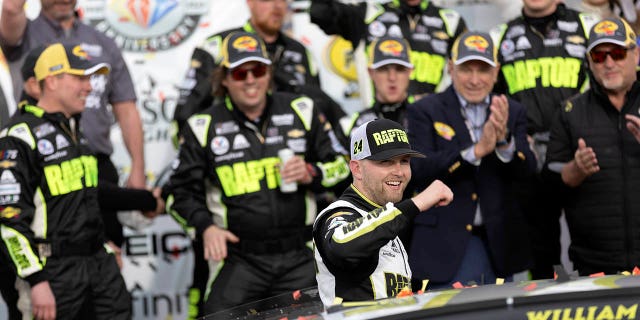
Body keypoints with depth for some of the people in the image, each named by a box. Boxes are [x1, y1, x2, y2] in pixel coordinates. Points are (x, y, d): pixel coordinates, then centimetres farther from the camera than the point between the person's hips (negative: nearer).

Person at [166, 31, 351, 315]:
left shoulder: (301, 112, 7)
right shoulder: (204, 128, 4)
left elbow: (341, 164, 14)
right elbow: (183, 191, 7)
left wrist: (312, 174, -8)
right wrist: (205, 228, -11)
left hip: (300, 259, 2)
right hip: (238, 257, -2)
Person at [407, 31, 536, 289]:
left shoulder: (513, 112, 9)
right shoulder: (425, 111, -1)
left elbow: (527, 173, -2)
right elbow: (418, 171, -15)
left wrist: (504, 139, -22)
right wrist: (477, 150, -25)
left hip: (499, 244, 3)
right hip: (446, 244, -3)